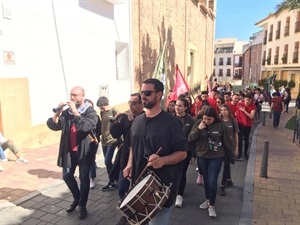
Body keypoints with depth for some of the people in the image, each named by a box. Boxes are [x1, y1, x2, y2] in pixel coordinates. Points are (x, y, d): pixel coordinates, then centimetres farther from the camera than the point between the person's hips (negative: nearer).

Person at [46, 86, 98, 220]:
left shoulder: (90, 112, -11)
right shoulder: (66, 112, 3)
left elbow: (86, 126, -29)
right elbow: (53, 126, -6)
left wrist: (75, 111, -29)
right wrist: (58, 112, -19)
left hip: (84, 150, -5)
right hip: (69, 150, 5)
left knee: (84, 178, 6)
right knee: (67, 176, 15)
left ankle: (83, 206, 24)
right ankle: (76, 198, 40)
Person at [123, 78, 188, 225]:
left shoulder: (170, 121, -13)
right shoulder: (137, 120, 6)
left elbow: (182, 152, -13)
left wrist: (163, 160, -29)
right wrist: (130, 164, 1)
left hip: (162, 184, -6)